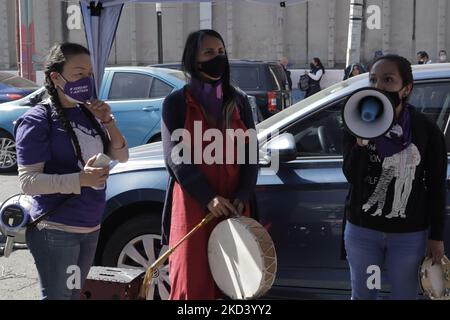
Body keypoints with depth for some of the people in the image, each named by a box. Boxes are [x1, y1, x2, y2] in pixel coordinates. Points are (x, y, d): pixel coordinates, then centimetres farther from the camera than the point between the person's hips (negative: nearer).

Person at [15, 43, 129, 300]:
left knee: (74, 294, 17)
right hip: (56, 231, -7)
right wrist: (81, 179, -27)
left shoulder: (88, 114, 8)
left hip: (91, 227, 7)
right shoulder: (38, 120, -12)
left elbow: (121, 156, 10)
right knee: (58, 295, 1)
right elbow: (28, 181, -17)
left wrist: (108, 121, -6)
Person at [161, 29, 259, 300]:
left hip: (234, 205, 3)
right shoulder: (176, 102, 1)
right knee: (192, 280, -2)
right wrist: (208, 198, -16)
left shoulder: (239, 101, 10)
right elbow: (176, 157, -7)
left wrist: (243, 196, -8)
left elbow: (251, 154, 7)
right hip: (193, 206, -3)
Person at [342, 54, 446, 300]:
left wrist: (436, 237, -1)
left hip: (410, 234, -1)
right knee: (362, 294, 17)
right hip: (361, 230, 1)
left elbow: (436, 186, -2)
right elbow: (352, 176, -16)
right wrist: (361, 139, -31)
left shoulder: (427, 130, -9)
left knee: (404, 295, 12)